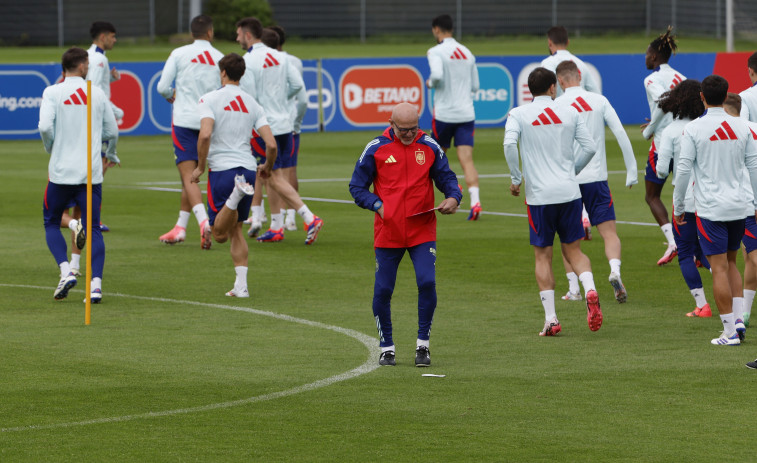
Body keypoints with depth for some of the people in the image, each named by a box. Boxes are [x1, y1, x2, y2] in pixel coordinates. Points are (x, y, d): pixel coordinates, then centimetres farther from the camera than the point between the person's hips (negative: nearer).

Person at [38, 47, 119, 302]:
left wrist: (51, 147, 6)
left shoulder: (52, 92, -3)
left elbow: (45, 126, -16)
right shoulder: (98, 93, 6)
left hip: (61, 170, -2)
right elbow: (112, 131, 11)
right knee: (93, 228, 6)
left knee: (51, 223, 14)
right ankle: (96, 283, -9)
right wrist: (110, 154, 33)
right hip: (92, 173, 2)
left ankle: (66, 271, -7)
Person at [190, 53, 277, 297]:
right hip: (248, 168, 4)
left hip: (221, 169, -4)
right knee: (236, 230, 17)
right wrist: (267, 167, 23)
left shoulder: (210, 99, -3)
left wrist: (200, 167, -6)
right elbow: (271, 144, 2)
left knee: (219, 234, -1)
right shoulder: (252, 104, 9)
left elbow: (205, 134, -19)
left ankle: (235, 195, -28)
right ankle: (241, 284, 8)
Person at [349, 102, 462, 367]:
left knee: (427, 283, -14)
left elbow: (446, 177, 13)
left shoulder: (429, 147, 4)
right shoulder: (376, 149, 0)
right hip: (387, 233, 0)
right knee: (383, 290, 2)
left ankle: (423, 345, 1)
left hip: (423, 231, 0)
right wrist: (377, 205, -11)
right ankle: (386, 348, 18)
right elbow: (357, 187, 5)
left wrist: (453, 197, -9)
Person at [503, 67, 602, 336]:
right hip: (569, 191, 2)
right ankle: (590, 289, -16)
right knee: (573, 250, 12)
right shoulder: (569, 113, 7)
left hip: (539, 195, -2)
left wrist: (516, 178, -5)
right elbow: (590, 147, 4)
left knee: (542, 256, 7)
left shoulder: (518, 115, 0)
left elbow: (509, 144, -17)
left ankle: (550, 318, 3)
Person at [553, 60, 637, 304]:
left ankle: (574, 289, 11)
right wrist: (631, 169, 5)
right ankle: (615, 270, -25)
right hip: (597, 177, 1)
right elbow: (620, 134, -1)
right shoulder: (599, 100, 2)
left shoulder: (557, 105, -4)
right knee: (609, 231, 1)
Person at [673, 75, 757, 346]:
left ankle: (730, 331, -2)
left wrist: (678, 207, 3)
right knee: (730, 262, 19)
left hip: (710, 209, -4)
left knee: (720, 268, -2)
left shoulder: (693, 129, -8)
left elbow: (683, 170, -8)